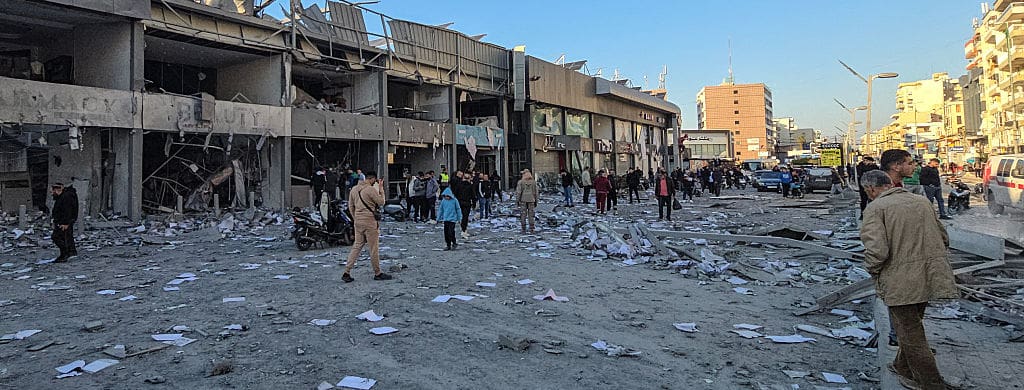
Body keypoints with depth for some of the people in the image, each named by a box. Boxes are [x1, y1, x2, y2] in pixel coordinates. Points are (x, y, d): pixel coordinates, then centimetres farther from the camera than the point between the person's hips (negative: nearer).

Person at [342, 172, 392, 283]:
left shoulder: (354, 189, 9)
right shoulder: (371, 189, -14)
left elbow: (351, 207, 13)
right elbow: (381, 202, -8)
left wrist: (355, 219, 19)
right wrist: (381, 190, 3)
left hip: (358, 222, 7)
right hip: (370, 221, -7)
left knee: (356, 246, 12)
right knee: (374, 248, 3)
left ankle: (347, 272, 7)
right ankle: (378, 273, 12)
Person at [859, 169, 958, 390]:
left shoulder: (875, 208, -10)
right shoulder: (922, 201, 13)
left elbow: (876, 250, -21)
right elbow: (944, 238, 19)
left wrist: (873, 272, -3)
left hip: (901, 282, -8)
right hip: (932, 278, 8)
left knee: (911, 335, 5)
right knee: (913, 327, 25)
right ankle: (904, 368, 42)